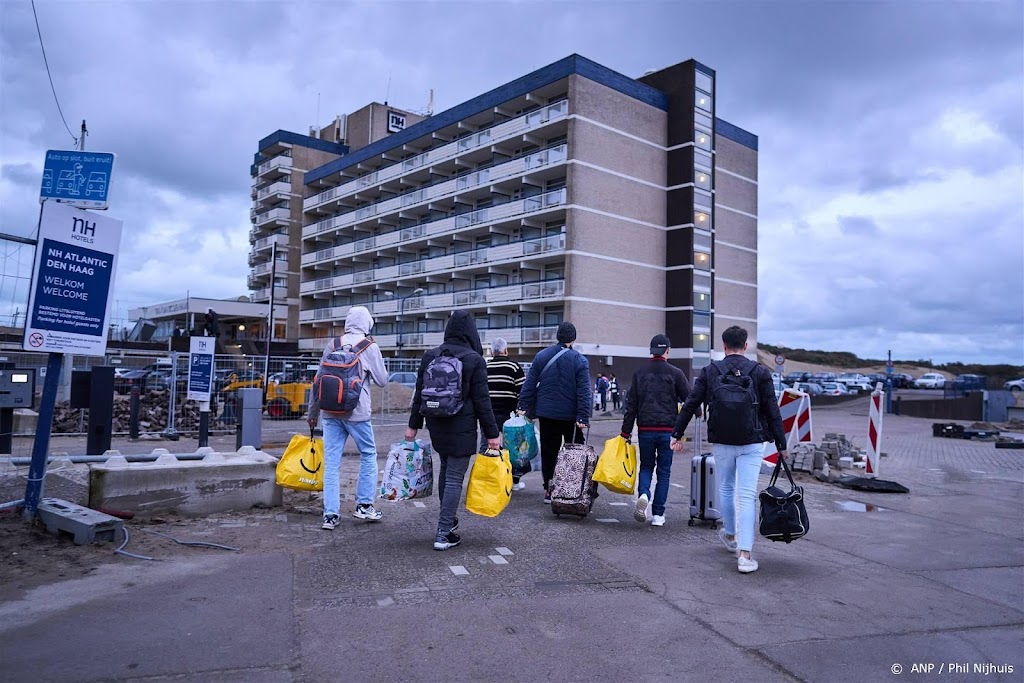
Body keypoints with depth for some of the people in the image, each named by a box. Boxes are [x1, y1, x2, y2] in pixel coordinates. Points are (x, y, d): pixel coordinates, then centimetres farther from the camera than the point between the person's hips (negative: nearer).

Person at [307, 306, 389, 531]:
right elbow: (382, 380, 3)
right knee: (368, 454, 16)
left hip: (329, 411, 3)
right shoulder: (370, 347, -4)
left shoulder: (332, 344, 6)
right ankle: (364, 505, 17)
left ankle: (330, 514, 8)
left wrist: (313, 412, 16)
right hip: (356, 412, -3)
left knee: (331, 462, 7)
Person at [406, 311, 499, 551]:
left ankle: (447, 520, 36)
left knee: (445, 469, 23)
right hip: (462, 427, -6)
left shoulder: (430, 356, 4)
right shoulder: (475, 360, -10)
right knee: (454, 478, 0)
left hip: (436, 425, 6)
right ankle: (443, 534, 0)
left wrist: (413, 425, 16)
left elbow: (419, 393, 8)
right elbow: (482, 401, -10)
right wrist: (492, 434, -5)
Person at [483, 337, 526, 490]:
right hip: (508, 414, -3)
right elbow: (523, 391, -8)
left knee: (485, 447, 7)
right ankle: (514, 482, 14)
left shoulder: (484, 367, 7)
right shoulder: (514, 366, -4)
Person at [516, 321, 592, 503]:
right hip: (570, 415, -2)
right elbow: (584, 391, -12)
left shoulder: (541, 356, 1)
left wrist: (523, 406, 6)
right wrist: (583, 417, -12)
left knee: (548, 453, 10)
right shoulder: (580, 360, -8)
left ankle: (549, 490, 12)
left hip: (546, 413, 2)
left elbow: (529, 384, 2)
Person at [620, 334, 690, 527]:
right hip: (668, 430, -1)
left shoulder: (640, 373, 4)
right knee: (664, 471, 9)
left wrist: (626, 431, 6)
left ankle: (643, 494, -12)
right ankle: (658, 514, 8)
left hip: (645, 429, 1)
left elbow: (631, 404, 3)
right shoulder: (675, 373, -2)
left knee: (646, 466, 16)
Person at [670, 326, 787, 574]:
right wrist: (781, 444, 5)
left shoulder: (709, 372, 0)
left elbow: (690, 405, 0)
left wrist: (677, 435, 9)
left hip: (721, 442, 1)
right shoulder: (760, 372, -2)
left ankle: (730, 535, 38)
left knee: (726, 488, 20)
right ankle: (745, 554, -6)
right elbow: (772, 411, -1)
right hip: (751, 442, -1)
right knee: (747, 495, -1)